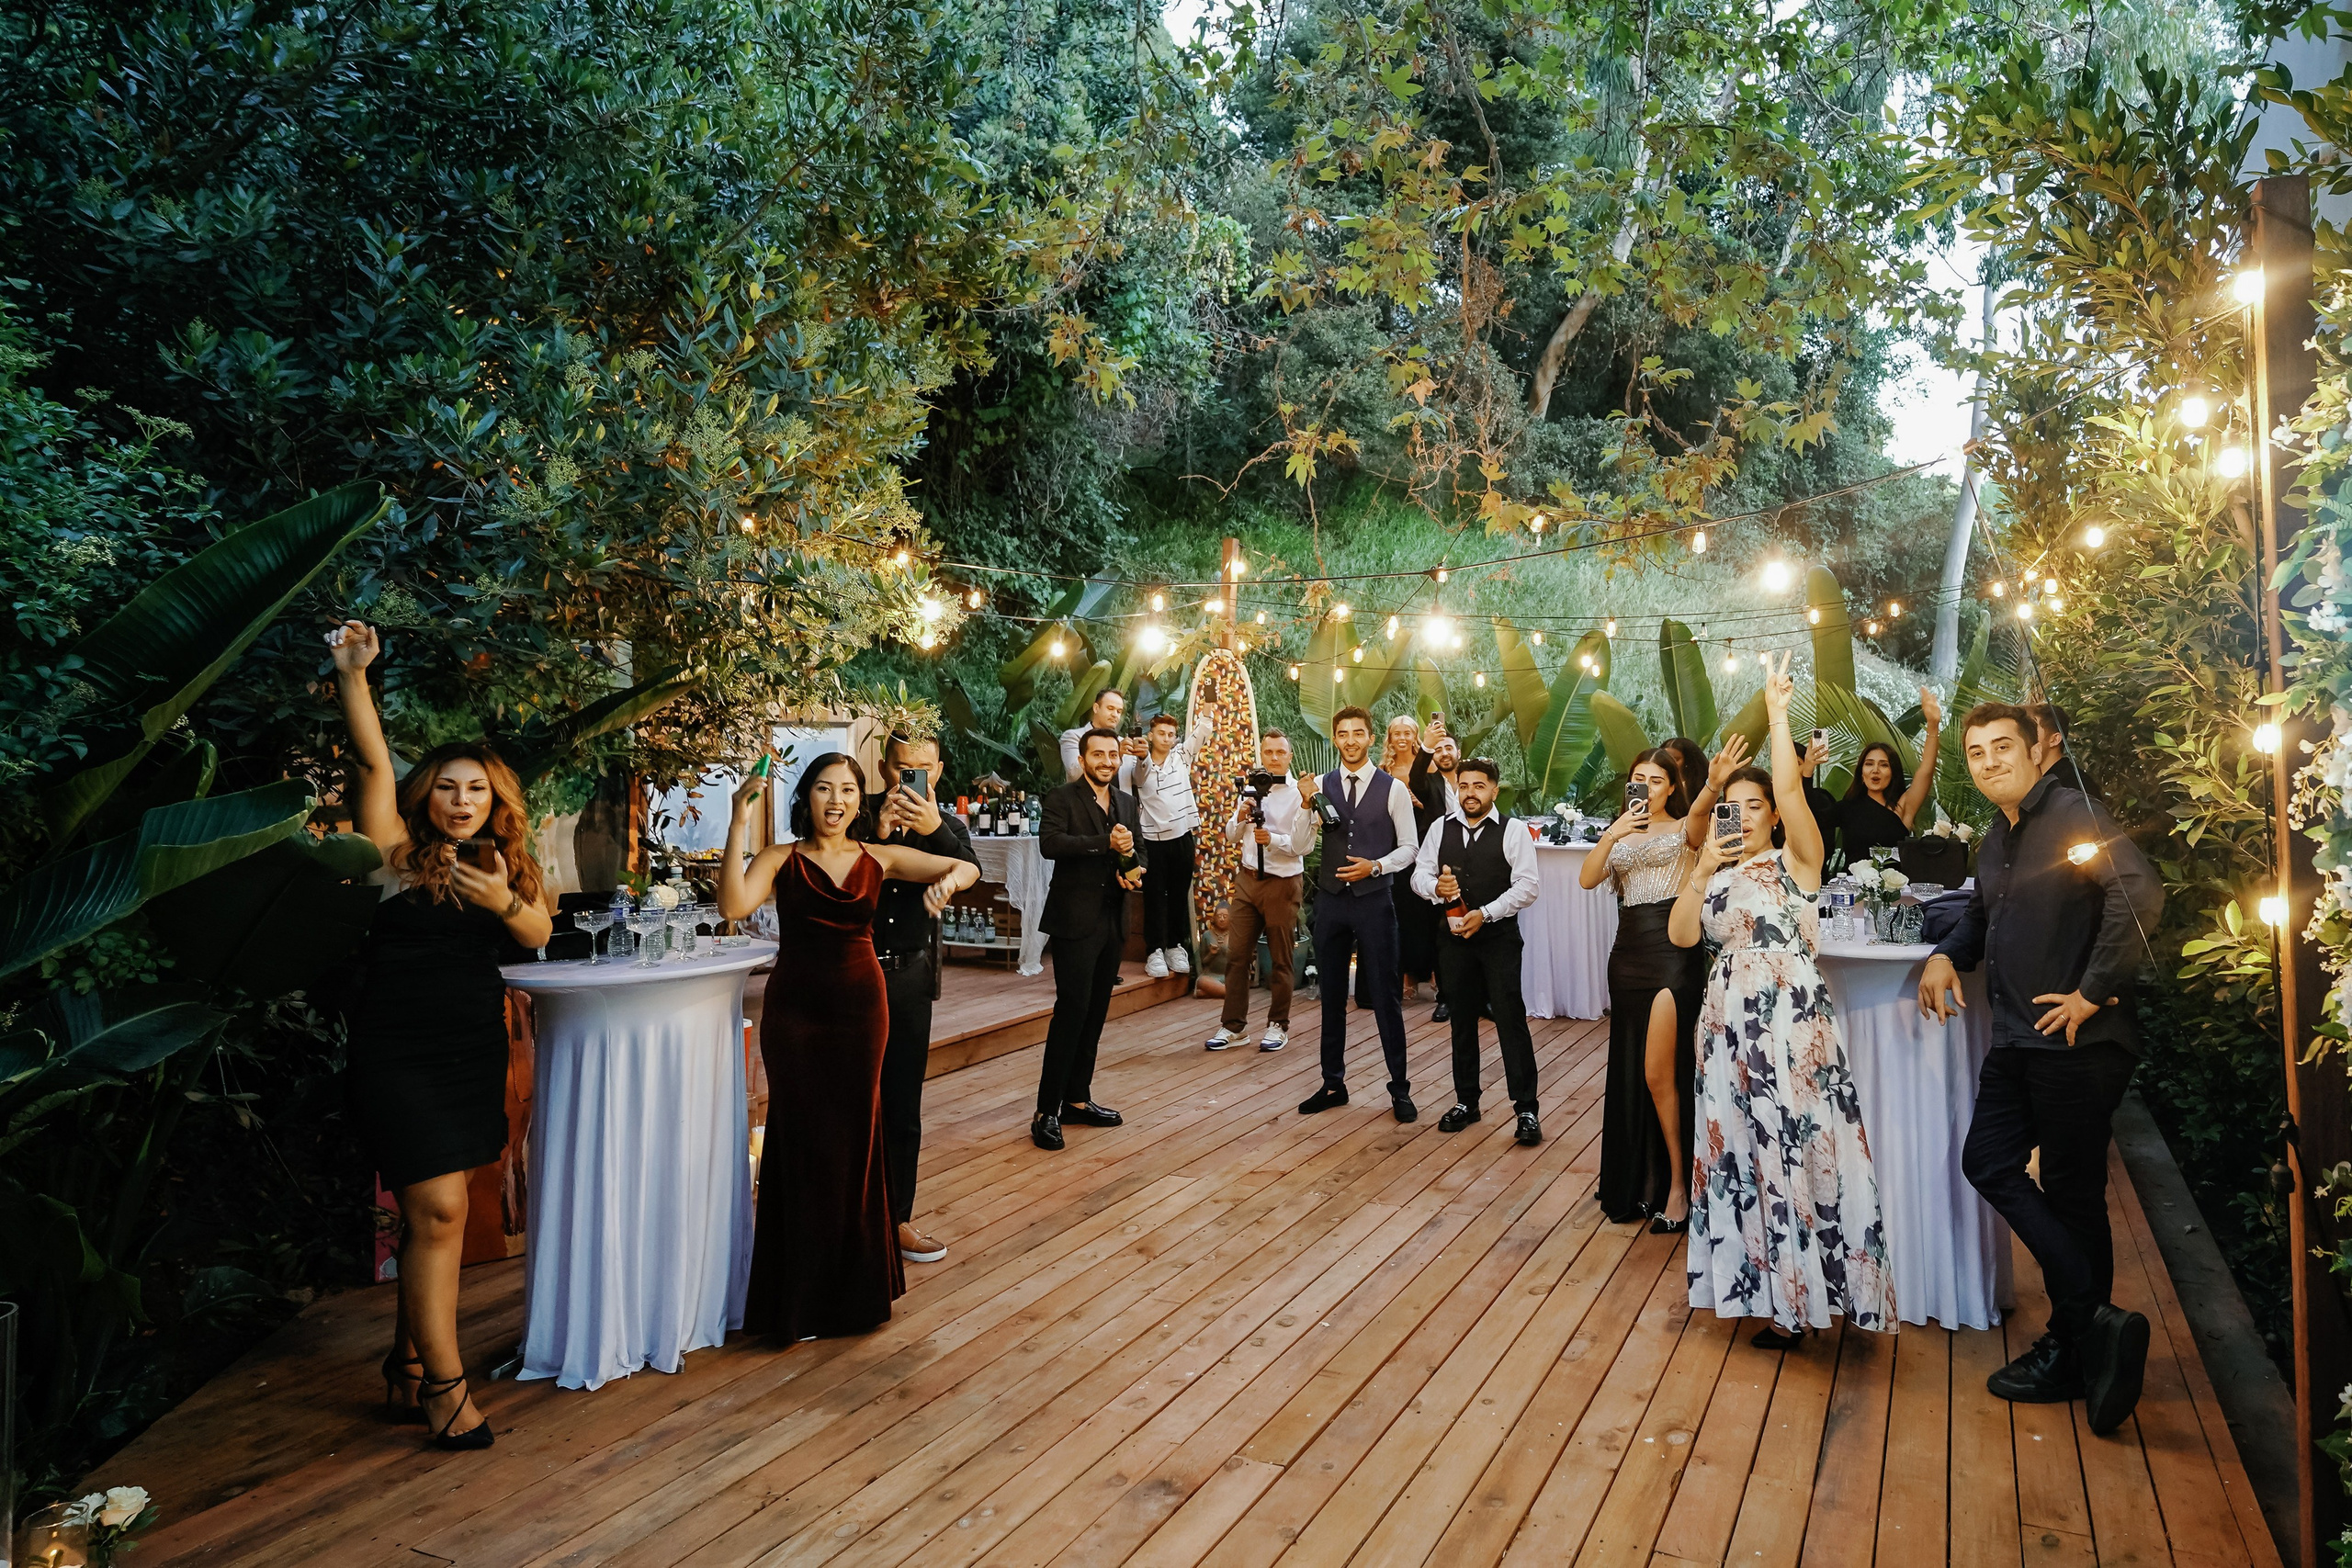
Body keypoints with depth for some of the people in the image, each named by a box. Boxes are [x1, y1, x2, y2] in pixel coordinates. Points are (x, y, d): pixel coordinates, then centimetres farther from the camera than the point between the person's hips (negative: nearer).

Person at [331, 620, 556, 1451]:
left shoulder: (507, 864, 9)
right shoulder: (400, 854, -3)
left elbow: (540, 931, -4)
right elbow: (375, 764, -13)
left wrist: (504, 902, -24)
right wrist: (352, 676, -21)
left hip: (475, 1050, 5)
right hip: (398, 1051, -5)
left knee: (433, 1211, 12)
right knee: (438, 1210, -9)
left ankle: (408, 1354, 27)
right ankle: (444, 1383, 0)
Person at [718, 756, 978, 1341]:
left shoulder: (879, 859, 3)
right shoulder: (779, 859, -3)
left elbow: (967, 868, 1)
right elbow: (733, 904, -22)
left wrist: (948, 881, -22)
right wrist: (738, 826, -27)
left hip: (862, 1008, 2)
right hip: (795, 1012, -2)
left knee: (856, 1138, 11)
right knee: (803, 1143, 3)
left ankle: (854, 1283, 30)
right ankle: (801, 1296, 19)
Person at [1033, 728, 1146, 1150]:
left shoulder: (1127, 803, 15)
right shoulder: (1063, 799, -6)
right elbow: (1050, 843, -23)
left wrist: (1133, 869, -3)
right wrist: (1106, 843, -27)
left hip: (1112, 921, 7)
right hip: (1075, 920, -7)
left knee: (1095, 1013, 12)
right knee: (1072, 1010, -11)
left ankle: (1077, 1099, 23)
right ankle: (1047, 1112, -7)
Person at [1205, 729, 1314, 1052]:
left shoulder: (1299, 793, -9)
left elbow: (1303, 845, -14)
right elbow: (1232, 835, 8)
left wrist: (1273, 839, -28)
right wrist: (1240, 818, -12)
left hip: (1282, 883, -4)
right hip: (1247, 878, 5)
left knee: (1281, 959, 8)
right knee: (1236, 954, 6)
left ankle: (1278, 1025, 22)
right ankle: (1232, 1025, 15)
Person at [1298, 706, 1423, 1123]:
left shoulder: (1393, 789, -4)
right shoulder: (1319, 785, 3)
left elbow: (1409, 848, 0)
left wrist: (1376, 866, -16)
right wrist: (1307, 806, -15)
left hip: (1373, 900, -3)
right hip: (1330, 900, 3)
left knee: (1386, 997, 3)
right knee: (1332, 995, 13)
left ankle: (1399, 1089, 16)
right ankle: (1333, 1084, 26)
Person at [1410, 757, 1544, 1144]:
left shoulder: (1513, 832, -5)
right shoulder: (1441, 829, 7)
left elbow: (1527, 885, -10)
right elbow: (1419, 873, 8)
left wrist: (1485, 913, -18)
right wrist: (1435, 888, -15)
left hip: (1498, 935, -4)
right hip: (1454, 935, 4)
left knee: (1511, 1018, -7)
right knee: (1462, 1019, 12)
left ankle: (1526, 1109, 0)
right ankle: (1466, 1102, 25)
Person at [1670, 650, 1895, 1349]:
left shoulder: (1796, 858, -1)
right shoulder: (1715, 873, 13)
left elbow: (1790, 788, -17)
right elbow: (1681, 934, 0)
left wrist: (1778, 712, -17)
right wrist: (1701, 869, -9)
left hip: (1793, 1020, -5)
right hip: (1730, 1021, 5)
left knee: (1798, 1144, -3)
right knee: (1746, 1147, 9)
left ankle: (1802, 1293, 10)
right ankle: (1773, 1286, 22)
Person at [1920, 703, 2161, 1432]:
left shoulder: (2072, 815, -13)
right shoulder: (1996, 839, 15)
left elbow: (2139, 894, -28)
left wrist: (2094, 993, -23)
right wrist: (1947, 956, 11)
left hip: (2076, 1042, -9)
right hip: (2017, 1038, 9)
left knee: (2072, 1194, 1)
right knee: (1988, 1163, 7)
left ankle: (2073, 1350, 15)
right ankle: (2096, 1321, 13)